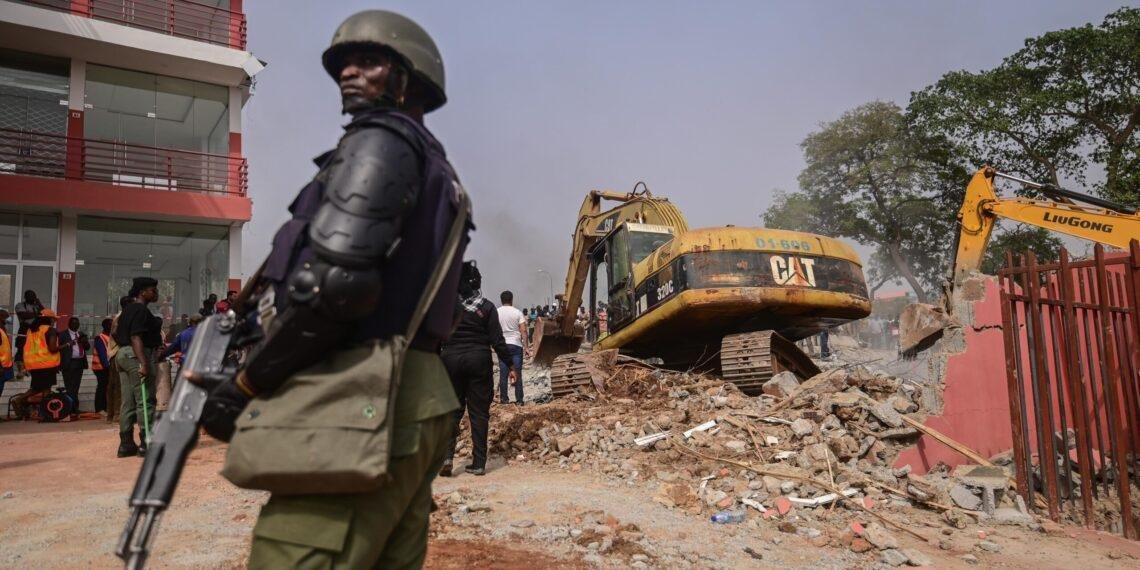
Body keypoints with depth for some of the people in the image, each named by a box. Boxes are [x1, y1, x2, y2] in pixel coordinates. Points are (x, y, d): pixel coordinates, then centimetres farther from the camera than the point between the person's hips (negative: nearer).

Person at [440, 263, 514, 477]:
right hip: (479, 360, -1)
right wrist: (510, 365, 2)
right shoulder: (487, 307, -3)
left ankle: (446, 455, -4)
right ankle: (478, 463, 8)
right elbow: (497, 341, -5)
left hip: (451, 359, 1)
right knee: (479, 412, 6)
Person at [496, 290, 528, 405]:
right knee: (517, 374, 4)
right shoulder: (517, 312, -3)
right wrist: (526, 347, -5)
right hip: (516, 345, -1)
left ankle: (503, 399, 12)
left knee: (503, 374, 8)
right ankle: (519, 400, 6)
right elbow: (523, 331, -8)